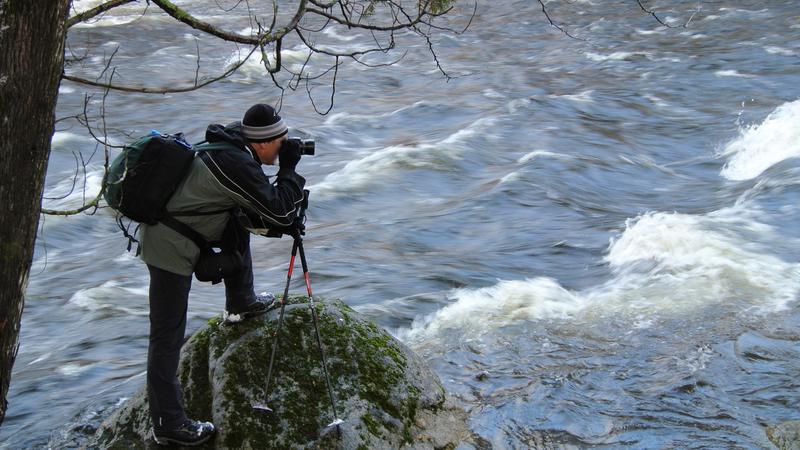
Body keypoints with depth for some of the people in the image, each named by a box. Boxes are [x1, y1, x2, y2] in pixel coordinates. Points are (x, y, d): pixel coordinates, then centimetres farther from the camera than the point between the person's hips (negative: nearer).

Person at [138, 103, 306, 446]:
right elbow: (280, 214, -17)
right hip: (171, 249, -9)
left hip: (163, 233, 9)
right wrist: (290, 169, -6)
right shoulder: (237, 165, -21)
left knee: (239, 227, 24)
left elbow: (255, 208, 22)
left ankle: (241, 302, 38)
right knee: (168, 338, -4)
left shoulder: (227, 146, 7)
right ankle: (168, 425, 2)